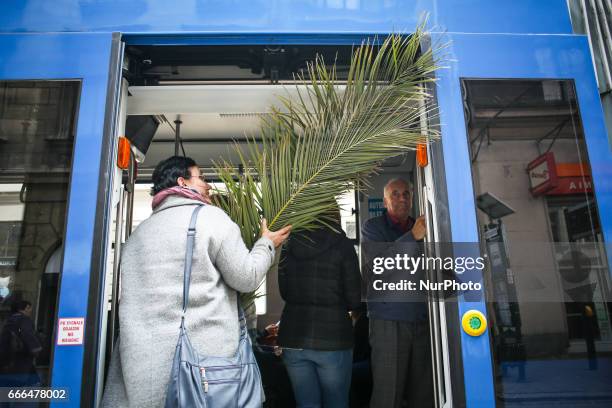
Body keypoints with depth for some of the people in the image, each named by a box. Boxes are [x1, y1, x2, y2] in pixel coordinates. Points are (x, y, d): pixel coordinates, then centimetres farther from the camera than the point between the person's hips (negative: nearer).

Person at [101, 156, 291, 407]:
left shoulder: (138, 233, 15)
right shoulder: (210, 216, -6)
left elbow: (136, 300, 18)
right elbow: (246, 278, -5)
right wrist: (267, 244, 10)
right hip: (204, 355, -6)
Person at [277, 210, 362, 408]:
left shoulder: (289, 245, 2)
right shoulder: (341, 245, -7)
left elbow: (284, 292, 10)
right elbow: (354, 300, -6)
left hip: (293, 338, 3)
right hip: (332, 338, -3)